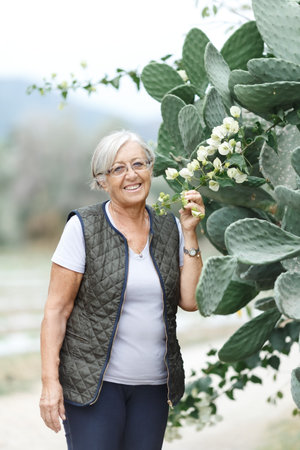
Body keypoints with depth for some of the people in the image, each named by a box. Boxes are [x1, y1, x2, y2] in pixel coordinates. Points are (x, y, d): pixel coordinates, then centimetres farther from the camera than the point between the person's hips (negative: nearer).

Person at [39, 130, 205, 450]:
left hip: (154, 383, 4)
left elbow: (190, 301, 0)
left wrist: (189, 234, -4)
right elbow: (56, 309, -8)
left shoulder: (169, 228, 6)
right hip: (94, 381, -4)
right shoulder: (84, 228, -7)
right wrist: (50, 381, -13)